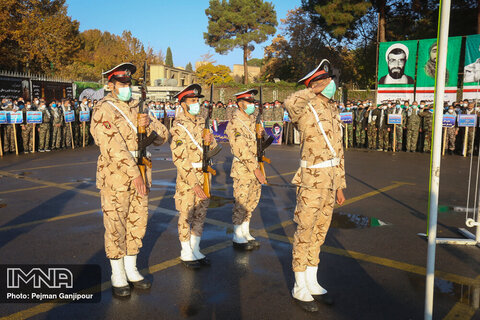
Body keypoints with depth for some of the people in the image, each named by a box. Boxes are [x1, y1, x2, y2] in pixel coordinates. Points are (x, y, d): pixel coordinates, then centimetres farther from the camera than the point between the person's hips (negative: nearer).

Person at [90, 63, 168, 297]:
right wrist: (134, 174, -23)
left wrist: (149, 124, -12)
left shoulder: (137, 108, 12)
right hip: (115, 178, -6)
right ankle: (118, 277, 17)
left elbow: (162, 136, 10)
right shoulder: (103, 110, -8)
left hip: (140, 176, 6)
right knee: (116, 227, 2)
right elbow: (114, 147, -19)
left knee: (137, 224, 13)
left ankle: (131, 270, 29)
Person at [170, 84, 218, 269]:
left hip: (204, 175, 7)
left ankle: (195, 250, 28)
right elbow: (179, 159, -19)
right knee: (186, 216, 4)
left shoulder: (201, 122, 8)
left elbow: (213, 146, 13)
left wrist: (210, 139, -12)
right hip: (187, 177, -7)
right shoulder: (179, 127, -13)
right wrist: (194, 183, -23)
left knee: (200, 214, 14)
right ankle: (186, 254, 19)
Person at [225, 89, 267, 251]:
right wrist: (256, 170, -22)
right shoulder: (234, 123, -14)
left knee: (252, 201, 14)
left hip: (255, 166, 8)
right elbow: (242, 150, -20)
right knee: (241, 203, 0)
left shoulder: (252, 120, 12)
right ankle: (238, 238, 12)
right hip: (242, 168, -8)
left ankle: (246, 233, 27)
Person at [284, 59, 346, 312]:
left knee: (319, 233, 16)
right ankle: (299, 289, 18)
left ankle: (312, 284, 30)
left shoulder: (333, 112, 14)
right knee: (304, 233, 3)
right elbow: (290, 102, -38)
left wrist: (340, 185, 17)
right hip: (312, 179, -8)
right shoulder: (306, 110, -11)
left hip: (331, 180, 8)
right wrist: (316, 90, -20)